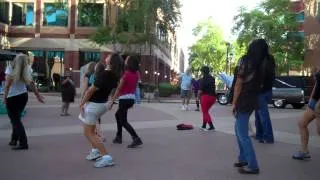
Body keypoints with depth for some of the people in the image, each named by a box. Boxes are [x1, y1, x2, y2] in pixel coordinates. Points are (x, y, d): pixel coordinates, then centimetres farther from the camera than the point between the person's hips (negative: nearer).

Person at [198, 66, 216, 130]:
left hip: (206, 96, -7)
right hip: (213, 97, 7)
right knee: (206, 111, 20)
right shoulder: (212, 78, 10)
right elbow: (213, 88, 12)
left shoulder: (203, 80, -12)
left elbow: (200, 91, -14)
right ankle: (203, 126, 25)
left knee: (205, 112, 4)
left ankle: (211, 126, -6)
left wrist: (198, 96, 0)